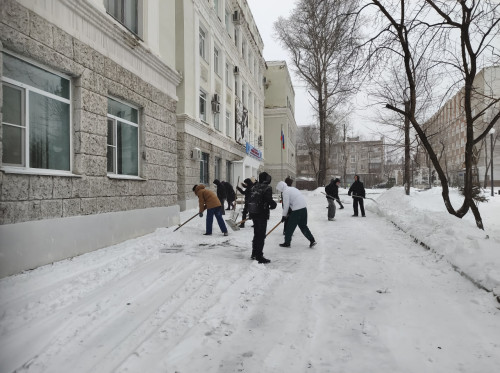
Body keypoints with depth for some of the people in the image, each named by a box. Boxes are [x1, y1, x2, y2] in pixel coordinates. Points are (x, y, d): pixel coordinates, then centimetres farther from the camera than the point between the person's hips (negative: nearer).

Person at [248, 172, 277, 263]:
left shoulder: (254, 187, 9)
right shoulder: (267, 188, -13)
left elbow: (249, 199, 11)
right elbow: (269, 200, -23)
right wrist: (273, 205, -2)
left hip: (253, 213, 8)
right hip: (262, 214, -7)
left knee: (256, 234, 19)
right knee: (261, 235, -1)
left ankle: (254, 254, 29)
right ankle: (259, 257, 1)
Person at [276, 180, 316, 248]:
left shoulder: (285, 191, -5)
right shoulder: (293, 188, 22)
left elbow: (286, 205, -8)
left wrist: (284, 216, 2)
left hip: (297, 210, -9)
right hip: (304, 207, 9)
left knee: (290, 226, 4)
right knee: (303, 226, 18)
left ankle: (287, 243, 12)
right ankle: (312, 240, 15)